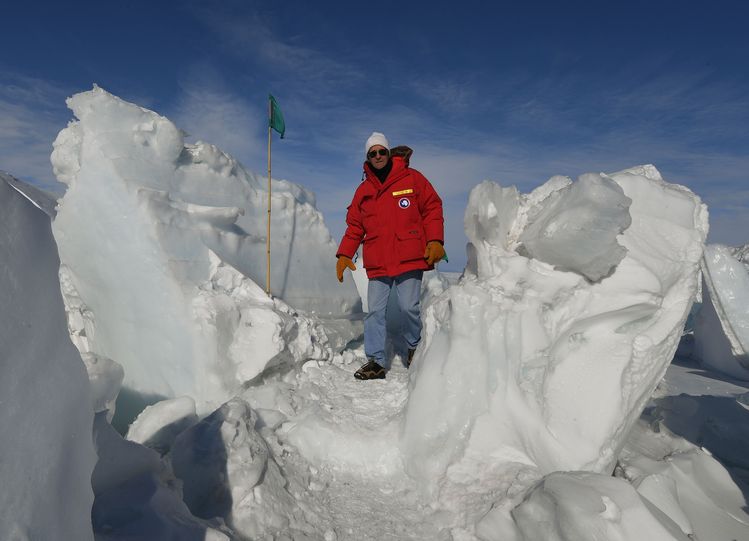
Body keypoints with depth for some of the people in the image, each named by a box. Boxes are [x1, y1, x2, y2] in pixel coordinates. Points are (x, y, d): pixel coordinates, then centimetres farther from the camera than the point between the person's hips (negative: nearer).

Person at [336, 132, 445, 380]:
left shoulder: (412, 178, 5)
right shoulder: (363, 190, 15)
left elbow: (432, 209, 4)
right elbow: (354, 226, 15)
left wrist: (435, 241, -7)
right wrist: (344, 254, 5)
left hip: (409, 259, -3)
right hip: (377, 263, 3)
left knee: (409, 307, -3)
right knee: (375, 310, 0)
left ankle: (414, 347, 25)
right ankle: (376, 360, 10)